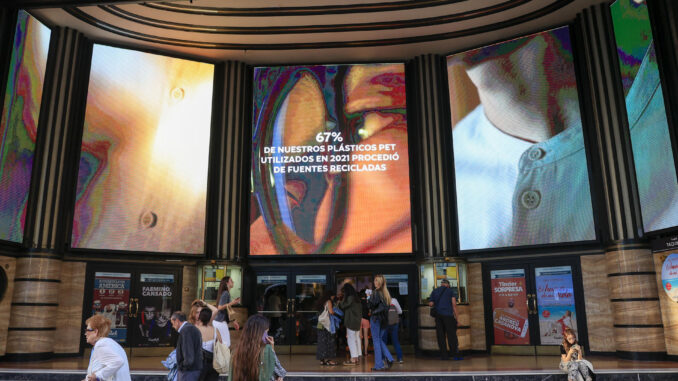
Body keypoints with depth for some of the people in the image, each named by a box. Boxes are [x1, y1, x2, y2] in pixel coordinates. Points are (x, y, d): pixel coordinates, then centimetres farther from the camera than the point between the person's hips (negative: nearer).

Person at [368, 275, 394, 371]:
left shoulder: (376, 292, -15)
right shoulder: (385, 292, 8)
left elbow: (372, 304, -17)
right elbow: (387, 306, 13)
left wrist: (369, 300, 0)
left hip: (375, 317, -7)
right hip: (382, 318, 7)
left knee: (376, 340, 0)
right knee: (379, 339, 19)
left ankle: (379, 365, 3)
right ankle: (388, 358, 6)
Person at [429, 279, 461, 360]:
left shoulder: (434, 291, 14)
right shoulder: (451, 290, 6)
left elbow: (431, 304, 4)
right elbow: (454, 303, -2)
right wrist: (455, 315, 0)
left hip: (438, 315, 3)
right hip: (448, 314, -3)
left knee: (440, 335, 5)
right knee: (451, 335, -2)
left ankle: (444, 355, 5)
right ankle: (455, 355, -4)